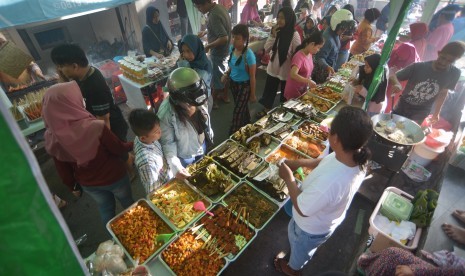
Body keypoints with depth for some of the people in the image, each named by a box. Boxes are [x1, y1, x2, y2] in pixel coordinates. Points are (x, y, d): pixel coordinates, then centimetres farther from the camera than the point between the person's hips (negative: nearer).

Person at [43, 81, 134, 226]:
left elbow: (62, 169, -3)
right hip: (114, 177, -3)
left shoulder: (51, 138, -17)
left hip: (88, 184, 4)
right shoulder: (94, 127, -34)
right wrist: (134, 144, 1)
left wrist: (73, 187, 14)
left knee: (105, 209, 27)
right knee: (128, 203, 24)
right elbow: (119, 150, -19)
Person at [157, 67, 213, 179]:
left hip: (201, 146, 5)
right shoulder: (166, 114, -37)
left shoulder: (197, 101, -21)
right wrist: (175, 167, -39)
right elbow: (167, 143, -28)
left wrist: (209, 134, 13)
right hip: (184, 156, -4)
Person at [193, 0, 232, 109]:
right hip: (224, 50, 9)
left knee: (216, 78, 5)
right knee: (223, 74, 21)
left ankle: (213, 102, 21)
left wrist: (208, 46, -21)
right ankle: (225, 96, 38)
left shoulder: (214, 15, -27)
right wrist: (205, 32, 15)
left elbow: (224, 38, -31)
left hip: (218, 52, -9)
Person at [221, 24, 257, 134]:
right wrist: (227, 74, -1)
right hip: (233, 83, 7)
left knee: (237, 112, 4)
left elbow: (252, 77, -19)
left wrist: (252, 95, -13)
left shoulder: (249, 55, -26)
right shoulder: (232, 48, -6)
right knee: (242, 107, 24)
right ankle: (247, 126, 47)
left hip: (244, 86, -7)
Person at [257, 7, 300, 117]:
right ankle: (266, 110, 37)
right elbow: (266, 49, -3)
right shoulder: (276, 31, -1)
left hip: (286, 70, -5)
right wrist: (272, 36, -16)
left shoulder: (294, 35, -16)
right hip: (273, 68, 5)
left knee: (284, 94, 12)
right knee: (269, 90, 17)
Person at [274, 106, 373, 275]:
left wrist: (288, 178, -23)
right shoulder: (356, 159, -23)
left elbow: (302, 209, -31)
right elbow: (326, 162, -2)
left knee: (299, 247, 30)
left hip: (310, 228, -6)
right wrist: (299, 162, -9)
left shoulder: (329, 181, -49)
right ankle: (304, 257, 72)